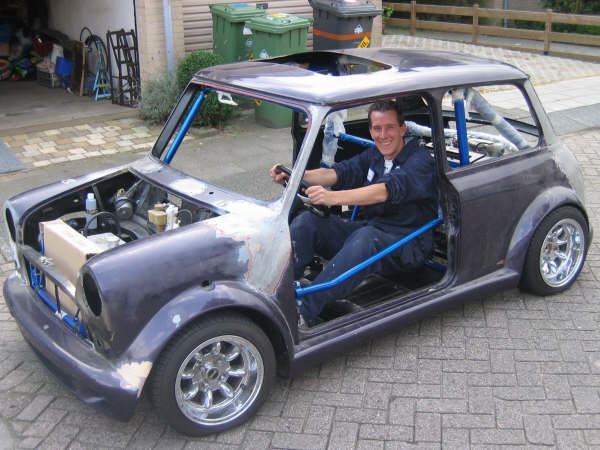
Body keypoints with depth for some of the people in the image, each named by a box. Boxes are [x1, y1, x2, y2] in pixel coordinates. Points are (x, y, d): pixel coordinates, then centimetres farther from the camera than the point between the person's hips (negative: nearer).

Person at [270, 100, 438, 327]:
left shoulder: (421, 159, -10)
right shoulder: (373, 155, 14)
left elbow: (389, 190, -28)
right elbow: (340, 172, -2)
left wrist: (334, 197, -42)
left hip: (408, 246, -7)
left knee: (366, 236, -40)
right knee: (306, 221, -13)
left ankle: (305, 310, -45)